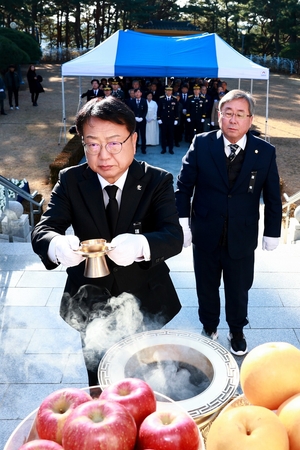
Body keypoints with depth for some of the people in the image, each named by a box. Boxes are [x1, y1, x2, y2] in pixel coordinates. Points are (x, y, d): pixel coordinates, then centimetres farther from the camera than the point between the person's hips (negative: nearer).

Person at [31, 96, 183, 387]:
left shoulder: (158, 181, -13)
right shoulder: (71, 181, -9)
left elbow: (173, 236, -25)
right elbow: (42, 231, -17)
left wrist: (140, 246, -48)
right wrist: (57, 246, -43)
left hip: (145, 301, -1)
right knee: (98, 386, 22)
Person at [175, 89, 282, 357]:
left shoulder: (265, 152, -6)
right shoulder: (201, 144, -8)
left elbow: (272, 196, 1)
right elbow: (184, 185, -4)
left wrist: (272, 232, 4)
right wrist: (182, 222, -11)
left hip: (242, 239, 0)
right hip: (205, 235, 0)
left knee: (238, 290, 16)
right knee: (206, 288, 18)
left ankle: (237, 331, 42)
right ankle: (209, 327, 43)